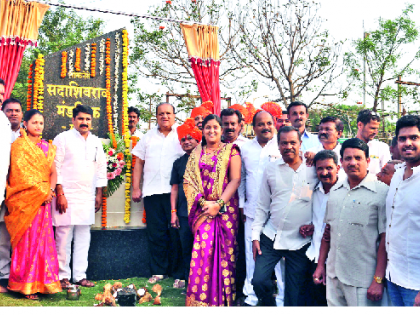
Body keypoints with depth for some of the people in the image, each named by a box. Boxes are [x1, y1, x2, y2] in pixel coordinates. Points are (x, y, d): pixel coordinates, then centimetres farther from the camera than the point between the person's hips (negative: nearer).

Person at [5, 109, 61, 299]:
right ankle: (25, 286, 2)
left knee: (43, 240, 4)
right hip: (26, 200, -5)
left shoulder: (47, 147, 16)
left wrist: (50, 190, -6)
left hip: (43, 200, 5)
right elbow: (21, 174, -9)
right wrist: (42, 191, -12)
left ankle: (41, 282, 10)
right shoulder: (19, 145, 0)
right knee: (27, 240, -5)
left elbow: (53, 172, 11)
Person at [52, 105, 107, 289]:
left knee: (84, 237, 7)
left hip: (87, 197, 5)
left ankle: (80, 275, 14)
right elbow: (55, 168, -5)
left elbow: (101, 169, 17)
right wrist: (60, 194, -11)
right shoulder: (63, 139, -1)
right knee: (64, 236, -4)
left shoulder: (96, 142, 14)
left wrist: (99, 194, 12)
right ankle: (63, 276, 7)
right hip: (67, 196, -5)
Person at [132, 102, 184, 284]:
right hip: (152, 192, 3)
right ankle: (158, 271, 17)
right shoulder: (149, 137, 16)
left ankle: (179, 273, 9)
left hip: (175, 192, -3)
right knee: (155, 233, 6)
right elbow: (139, 162, 15)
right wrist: (135, 188, 9)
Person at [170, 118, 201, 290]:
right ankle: (186, 277, 19)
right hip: (183, 212, 3)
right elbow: (175, 188, 14)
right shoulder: (178, 163, 13)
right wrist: (173, 212, 9)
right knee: (186, 247, 8)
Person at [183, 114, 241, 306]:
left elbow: (235, 180, -3)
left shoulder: (230, 151, 5)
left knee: (224, 251, -1)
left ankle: (223, 297, 11)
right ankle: (202, 299, 2)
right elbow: (189, 181, 7)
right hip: (203, 208, 2)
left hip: (225, 207, -1)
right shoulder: (196, 153, 13)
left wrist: (219, 204, -13)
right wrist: (203, 202, -8)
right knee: (203, 250, -7)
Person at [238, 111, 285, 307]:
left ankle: (283, 299, 9)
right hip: (252, 211, 4)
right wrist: (241, 204, 12)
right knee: (251, 254, 11)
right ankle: (251, 296, 23)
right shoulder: (246, 149, 11)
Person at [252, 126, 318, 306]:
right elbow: (262, 206, 8)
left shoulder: (313, 168, -1)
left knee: (295, 294, 5)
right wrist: (256, 236, 4)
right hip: (271, 237, 2)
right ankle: (270, 307, 22)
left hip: (301, 242, -1)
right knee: (258, 281, -5)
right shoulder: (270, 169, 5)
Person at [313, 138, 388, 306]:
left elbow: (385, 240, -12)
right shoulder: (335, 191, 10)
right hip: (333, 276, 6)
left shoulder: (382, 192, -9)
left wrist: (378, 280, -14)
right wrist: (320, 265, 13)